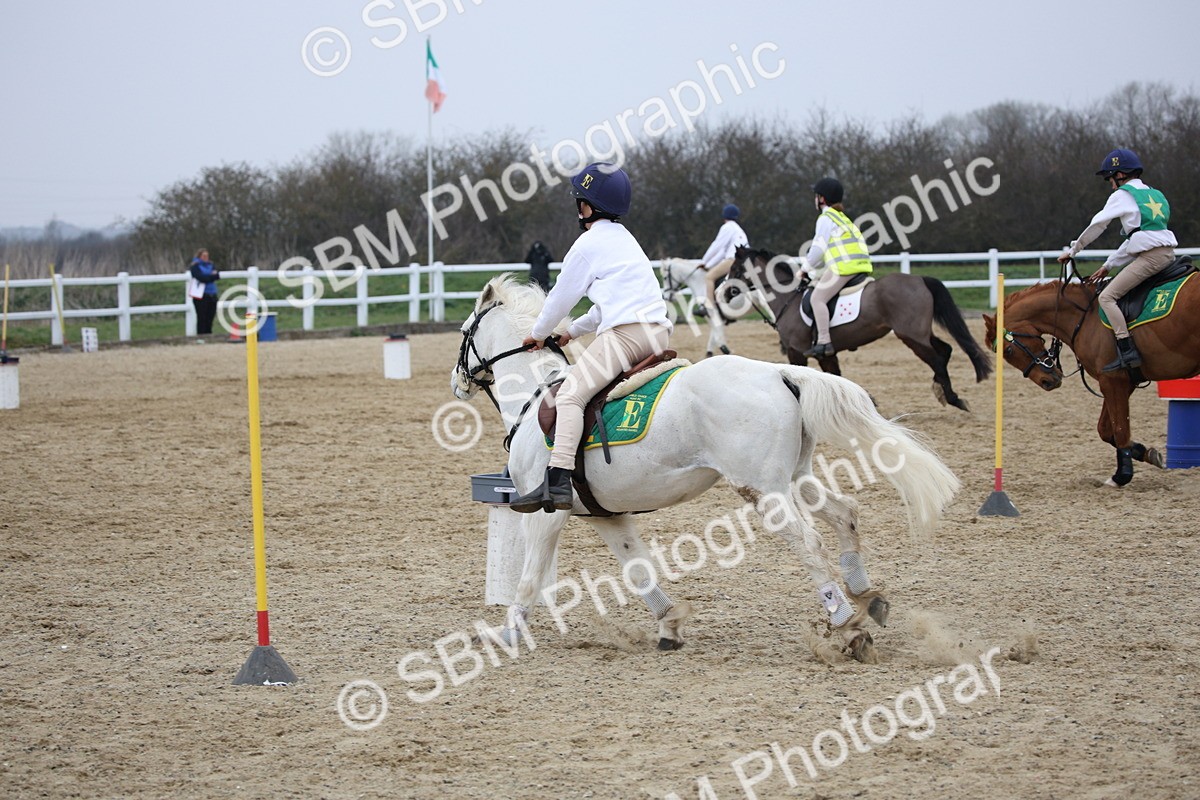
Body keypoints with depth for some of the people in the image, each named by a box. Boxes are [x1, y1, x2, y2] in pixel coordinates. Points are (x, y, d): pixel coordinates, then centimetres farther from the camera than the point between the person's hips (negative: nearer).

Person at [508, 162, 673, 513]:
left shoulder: (588, 244, 2)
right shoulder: (625, 239, 28)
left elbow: (562, 296, 8)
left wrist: (539, 333, 24)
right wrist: (573, 331, 36)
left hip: (625, 332, -9)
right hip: (660, 331, 9)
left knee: (571, 393, -17)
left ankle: (557, 481, -34)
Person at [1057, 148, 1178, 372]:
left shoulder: (1123, 195, 2)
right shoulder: (1155, 194, 26)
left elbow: (1096, 226, 6)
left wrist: (1072, 251, 18)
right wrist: (1108, 266, 27)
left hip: (1150, 257, -9)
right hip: (1168, 252, 9)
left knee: (1107, 297, -10)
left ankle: (1127, 351, -23)